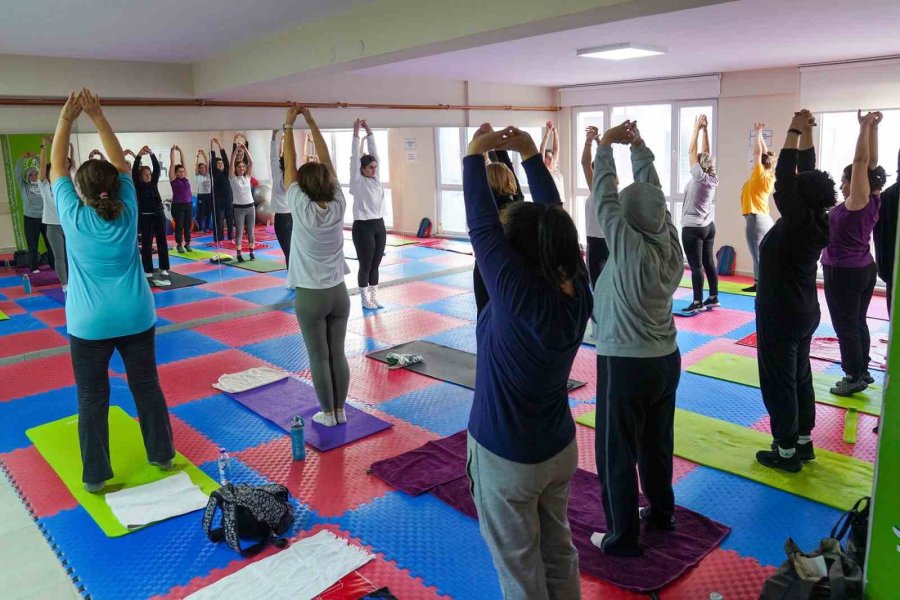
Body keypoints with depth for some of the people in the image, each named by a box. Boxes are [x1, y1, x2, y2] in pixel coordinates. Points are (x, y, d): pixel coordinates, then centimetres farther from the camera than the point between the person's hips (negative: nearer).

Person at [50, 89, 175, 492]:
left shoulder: (73, 216, -10)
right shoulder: (127, 212, -6)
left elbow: (56, 168, 2)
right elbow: (121, 163, 4)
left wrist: (66, 119, 3)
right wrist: (98, 117, 1)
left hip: (89, 325, -2)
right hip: (136, 318, 2)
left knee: (92, 399, 8)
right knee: (146, 387, 14)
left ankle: (95, 475, 17)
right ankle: (162, 455, 26)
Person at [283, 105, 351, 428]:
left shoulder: (301, 208, -14)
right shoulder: (338, 205, -5)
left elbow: (289, 166, -6)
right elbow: (327, 161, 1)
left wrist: (288, 126, 2)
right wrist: (311, 122, 5)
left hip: (310, 295, -4)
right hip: (338, 291, 4)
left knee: (318, 357, 6)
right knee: (338, 353, 11)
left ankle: (328, 414, 14)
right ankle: (340, 410, 20)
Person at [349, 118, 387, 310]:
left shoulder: (376, 179, 9)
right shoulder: (357, 181, -6)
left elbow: (374, 152, 7)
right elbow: (355, 156, -13)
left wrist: (369, 131, 4)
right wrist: (356, 132, -13)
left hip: (379, 225, 6)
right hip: (363, 227, -6)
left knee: (375, 265, 11)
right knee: (365, 265, 2)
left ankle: (374, 297, 20)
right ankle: (365, 300, 12)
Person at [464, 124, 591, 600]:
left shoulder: (520, 297, -31)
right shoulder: (578, 289, -14)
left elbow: (481, 226, -23)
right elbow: (554, 216, -5)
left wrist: (475, 154, -11)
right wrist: (530, 155, -2)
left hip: (506, 460, -6)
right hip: (560, 449, 7)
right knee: (559, 552, 25)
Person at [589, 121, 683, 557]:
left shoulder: (630, 249, -21)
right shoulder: (670, 243, -3)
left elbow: (604, 199, -16)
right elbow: (651, 192, 5)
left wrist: (606, 147, -5)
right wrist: (639, 148, 11)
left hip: (626, 364, -8)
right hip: (666, 358, 8)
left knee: (616, 453, 4)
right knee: (656, 442, 22)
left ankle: (623, 537, 15)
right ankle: (661, 512, 40)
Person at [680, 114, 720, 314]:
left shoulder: (699, 177, -15)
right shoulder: (713, 178, 4)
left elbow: (692, 151, -11)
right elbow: (707, 155, 10)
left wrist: (697, 129, -5)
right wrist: (705, 130, 11)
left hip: (693, 228, -8)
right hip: (708, 226, 8)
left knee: (696, 266, -7)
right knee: (709, 263, 13)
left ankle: (698, 303, -6)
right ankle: (713, 298, 21)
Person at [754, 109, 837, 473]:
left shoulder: (797, 222, -22)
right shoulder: (817, 221, 0)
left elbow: (784, 178, -22)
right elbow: (806, 174, 5)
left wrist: (795, 132, -14)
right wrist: (807, 133, 6)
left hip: (780, 316, -9)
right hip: (804, 313, 9)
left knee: (778, 383, 0)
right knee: (800, 377, 17)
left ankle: (786, 452, 9)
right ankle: (803, 442, 29)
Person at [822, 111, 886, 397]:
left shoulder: (857, 202, -17)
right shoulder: (873, 200, 3)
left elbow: (861, 161, -22)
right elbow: (871, 163, 4)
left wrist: (865, 126, -20)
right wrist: (873, 127, 1)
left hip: (843, 272, -9)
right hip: (864, 269, 9)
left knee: (845, 325, -1)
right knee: (858, 322, 15)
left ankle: (854, 377, 4)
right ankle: (862, 371, 23)